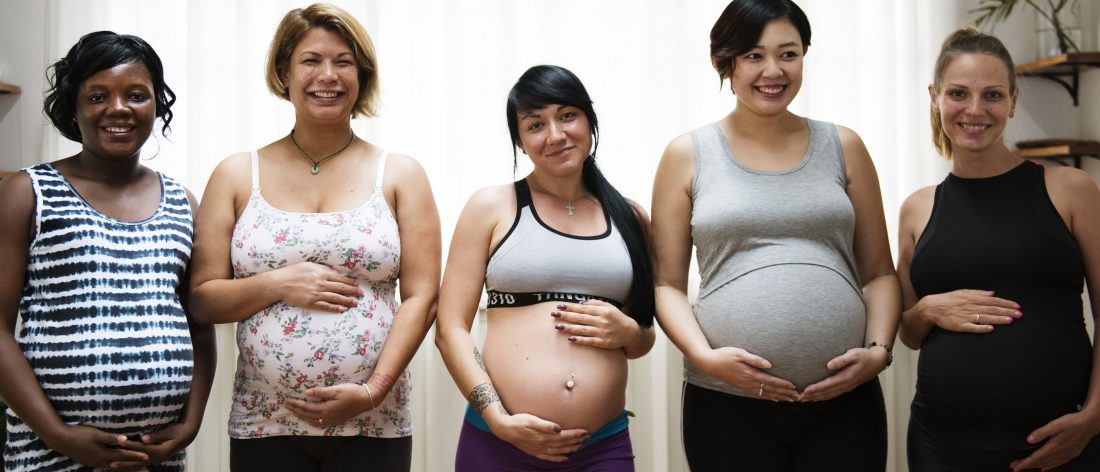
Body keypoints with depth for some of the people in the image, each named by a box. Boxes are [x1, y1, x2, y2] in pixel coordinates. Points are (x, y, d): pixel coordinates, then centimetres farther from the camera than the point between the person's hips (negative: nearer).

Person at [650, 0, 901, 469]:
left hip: (844, 399, 2)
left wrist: (879, 349, -4)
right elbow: (667, 284, 4)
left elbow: (878, 273, 11)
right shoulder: (687, 156, 3)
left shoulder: (843, 147, 8)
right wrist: (704, 356, -11)